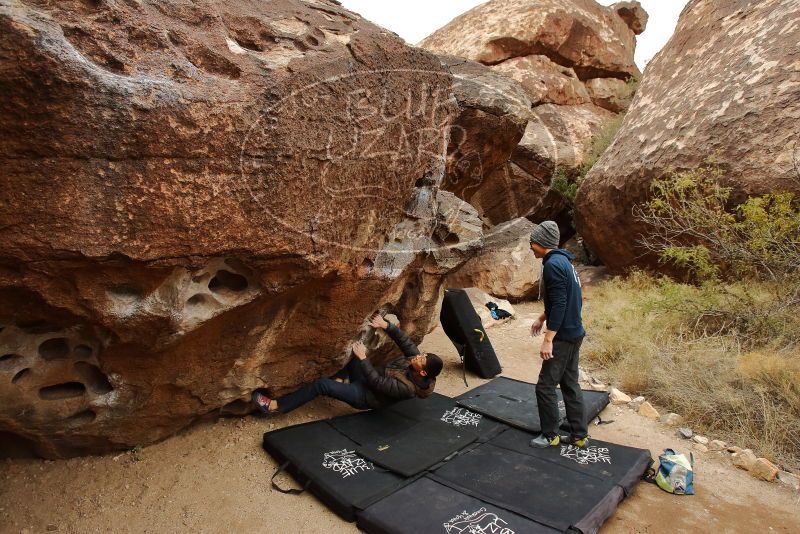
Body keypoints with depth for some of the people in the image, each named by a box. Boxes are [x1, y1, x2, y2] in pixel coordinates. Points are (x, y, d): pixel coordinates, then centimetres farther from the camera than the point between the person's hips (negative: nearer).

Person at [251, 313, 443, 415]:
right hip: (369, 380, 9)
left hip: (364, 396, -8)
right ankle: (342, 378, 14)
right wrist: (385, 325, -22)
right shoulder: (416, 358, -11)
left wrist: (363, 358, -27)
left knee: (320, 384, -19)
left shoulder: (407, 387, -31)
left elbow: (377, 383, -29)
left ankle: (276, 406, -6)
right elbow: (403, 339, -8)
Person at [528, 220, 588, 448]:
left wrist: (548, 340, -23)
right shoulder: (564, 261, 11)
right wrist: (542, 318, 25)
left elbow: (559, 304, -24)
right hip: (574, 333, 10)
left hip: (563, 336, -10)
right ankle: (579, 436, 23)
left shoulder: (553, 265, -19)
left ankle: (550, 436, 13)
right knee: (570, 384, 15)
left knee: (545, 386, 0)